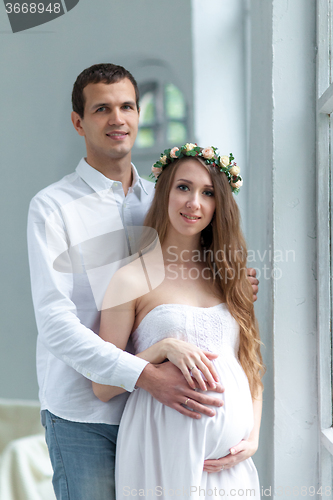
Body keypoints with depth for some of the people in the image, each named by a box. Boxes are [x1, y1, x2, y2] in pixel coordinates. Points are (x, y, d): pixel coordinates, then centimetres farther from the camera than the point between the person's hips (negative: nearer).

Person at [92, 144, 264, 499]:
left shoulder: (228, 277, 12)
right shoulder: (134, 279, -3)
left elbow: (250, 367, 15)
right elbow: (102, 387, -4)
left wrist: (253, 438, 2)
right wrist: (164, 347, -16)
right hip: (167, 448, -4)